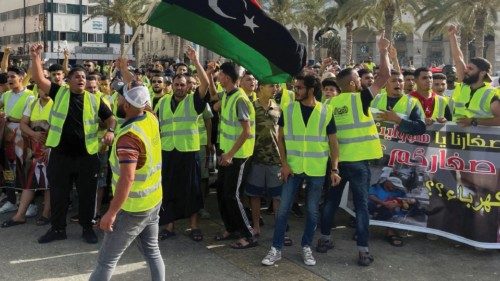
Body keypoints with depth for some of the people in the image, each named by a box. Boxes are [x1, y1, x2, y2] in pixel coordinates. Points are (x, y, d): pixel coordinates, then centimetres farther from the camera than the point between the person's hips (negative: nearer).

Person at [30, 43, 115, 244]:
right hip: (60, 154, 0)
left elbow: (110, 118, 10)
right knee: (58, 193, 10)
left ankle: (87, 228, 24)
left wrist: (110, 131, -10)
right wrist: (36, 58, -16)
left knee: (87, 194, 9)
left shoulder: (95, 99, 5)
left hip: (87, 155, 0)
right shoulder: (59, 93, 4)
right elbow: (39, 79, -4)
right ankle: (58, 228, 26)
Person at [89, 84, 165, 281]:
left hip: (133, 209, -8)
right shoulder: (151, 119, -2)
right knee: (152, 251, 21)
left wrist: (111, 213, -26)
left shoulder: (129, 137, -25)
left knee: (106, 260, 3)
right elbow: (140, 95, 20)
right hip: (155, 200, 8)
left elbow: (127, 179, -31)